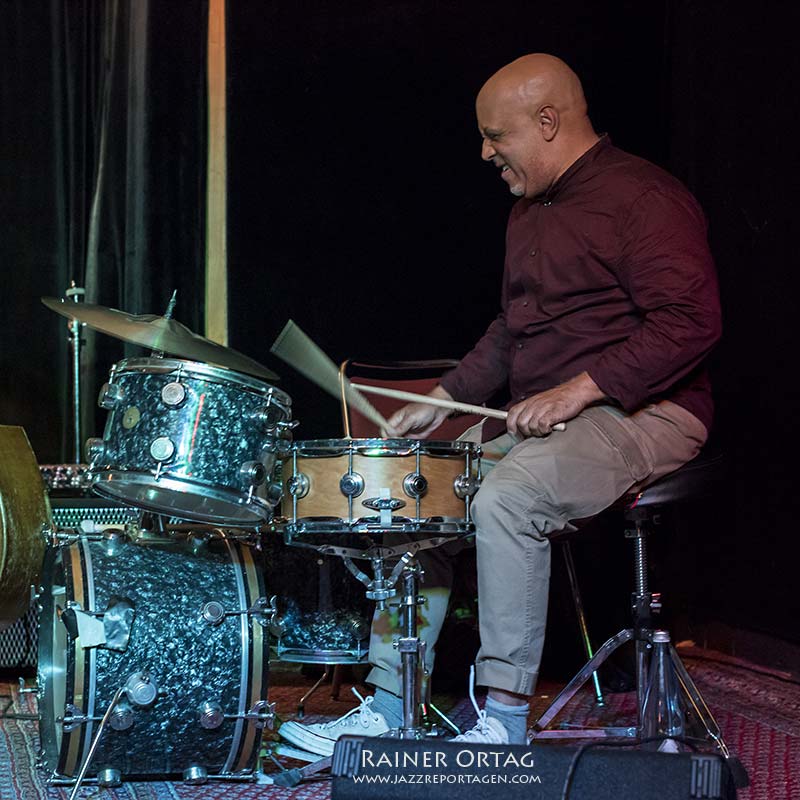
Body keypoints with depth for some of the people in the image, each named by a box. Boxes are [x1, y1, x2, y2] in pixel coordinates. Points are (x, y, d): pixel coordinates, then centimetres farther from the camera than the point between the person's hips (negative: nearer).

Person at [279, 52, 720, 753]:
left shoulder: (642, 198, -13)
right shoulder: (530, 211, 17)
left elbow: (690, 322, -22)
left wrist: (579, 389, -26)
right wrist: (444, 400, 16)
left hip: (639, 413, -10)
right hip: (539, 422, 10)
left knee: (503, 501, -32)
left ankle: (505, 719, -23)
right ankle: (387, 709, 4)